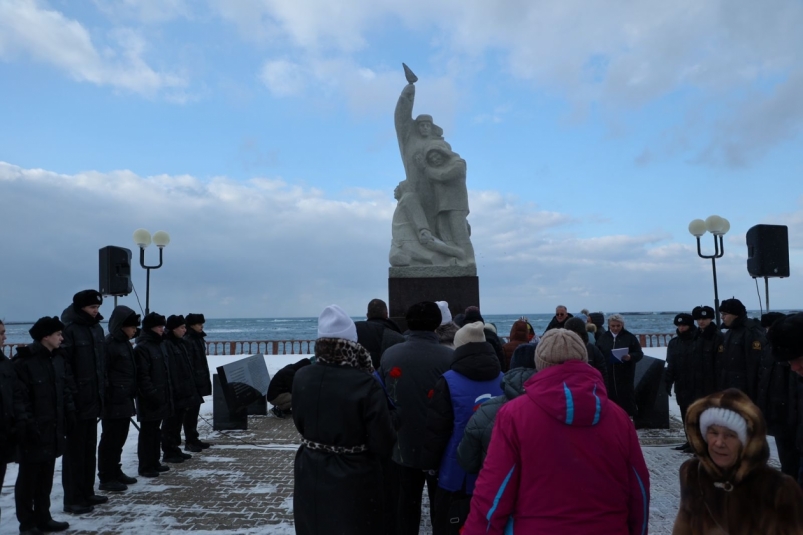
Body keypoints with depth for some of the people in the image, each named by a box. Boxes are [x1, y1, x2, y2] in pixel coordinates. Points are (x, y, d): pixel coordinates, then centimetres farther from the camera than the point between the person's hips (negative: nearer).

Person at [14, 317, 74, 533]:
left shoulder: (58, 358, 8)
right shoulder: (24, 362, -15)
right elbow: (19, 397, -17)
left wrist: (69, 411, 9)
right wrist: (26, 423, -19)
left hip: (53, 429, 7)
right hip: (34, 431, -7)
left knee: (46, 477, 15)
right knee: (28, 477, 6)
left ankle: (43, 518, 26)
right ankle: (27, 523, 18)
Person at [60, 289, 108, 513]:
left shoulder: (96, 328, 10)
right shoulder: (68, 329, -15)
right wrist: (68, 397, -20)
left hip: (93, 400, 8)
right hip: (76, 402, -8)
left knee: (90, 449, 16)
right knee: (75, 450, 2)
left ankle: (87, 493, 27)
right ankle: (73, 499, 13)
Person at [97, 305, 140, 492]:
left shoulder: (125, 343, 15)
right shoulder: (109, 344, -14)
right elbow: (102, 373, -18)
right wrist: (106, 400, -19)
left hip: (125, 401, 9)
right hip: (113, 402, -9)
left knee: (119, 439, 16)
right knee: (110, 440, -1)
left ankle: (115, 472, 27)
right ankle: (106, 478, 8)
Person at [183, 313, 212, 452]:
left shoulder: (198, 339, 14)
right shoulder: (187, 341, -14)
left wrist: (205, 379, 17)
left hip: (200, 381, 9)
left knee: (195, 411, 14)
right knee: (191, 411, -3)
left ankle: (194, 439, 22)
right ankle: (189, 441, 3)